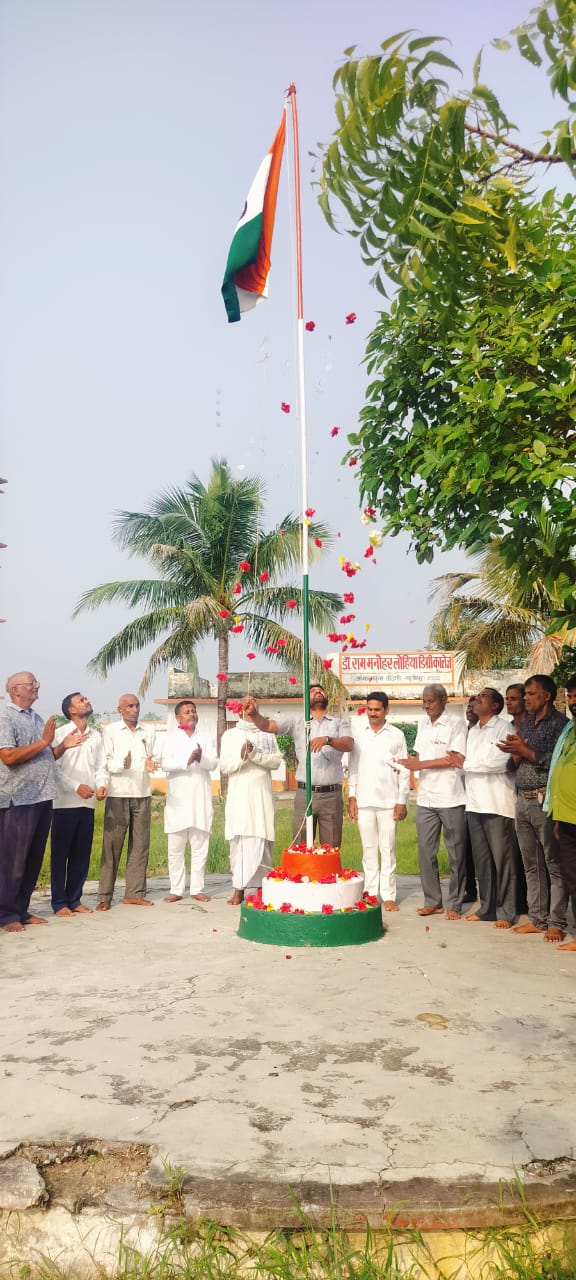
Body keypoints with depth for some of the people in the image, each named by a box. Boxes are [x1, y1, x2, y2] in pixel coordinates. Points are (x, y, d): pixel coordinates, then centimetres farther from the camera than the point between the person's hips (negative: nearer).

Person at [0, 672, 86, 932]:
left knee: (33, 859, 11)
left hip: (42, 798, 8)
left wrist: (62, 746, 3)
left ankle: (21, 910, 21)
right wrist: (43, 741, -16)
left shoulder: (37, 719, 16)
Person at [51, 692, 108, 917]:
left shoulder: (96, 736, 13)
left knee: (82, 854, 9)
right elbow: (55, 769, -10)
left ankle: (74, 900, 19)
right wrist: (76, 787, -19)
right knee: (60, 854, 1)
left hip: (87, 804, 5)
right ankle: (59, 903, 9)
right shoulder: (60, 734, -3)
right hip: (64, 803, -5)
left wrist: (102, 785, -8)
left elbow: (101, 766, 11)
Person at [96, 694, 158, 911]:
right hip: (118, 793, -4)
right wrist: (123, 764, -23)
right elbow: (106, 763, -3)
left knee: (140, 844, 4)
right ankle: (105, 896, 1)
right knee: (112, 845, -3)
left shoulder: (149, 733, 14)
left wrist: (151, 765, -11)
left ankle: (134, 893, 11)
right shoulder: (110, 731, 2)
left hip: (142, 795, 4)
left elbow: (153, 759, 13)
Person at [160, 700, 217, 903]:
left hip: (200, 800, 2)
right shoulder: (171, 738, 7)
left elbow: (213, 763, 2)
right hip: (178, 799, -2)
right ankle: (176, 890, 9)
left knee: (200, 847, 4)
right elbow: (164, 763, -7)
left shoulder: (205, 739, 14)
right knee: (175, 848, 2)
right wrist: (186, 760, -22)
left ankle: (197, 889, 10)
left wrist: (201, 758, -20)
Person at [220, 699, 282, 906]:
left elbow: (276, 761, 2)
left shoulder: (267, 734, 15)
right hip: (238, 795, 0)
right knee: (238, 841, -6)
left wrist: (254, 753, -12)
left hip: (261, 795, 0)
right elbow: (224, 766, 7)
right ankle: (238, 889, -4)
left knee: (260, 842, -6)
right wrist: (241, 757, -11)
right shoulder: (230, 735, 15)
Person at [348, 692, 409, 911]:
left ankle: (388, 895, 8)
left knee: (388, 849, 2)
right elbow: (353, 766, 10)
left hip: (388, 801, -1)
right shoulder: (358, 733, 7)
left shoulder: (396, 735, 3)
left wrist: (402, 801, -1)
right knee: (368, 849, 7)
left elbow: (404, 770, 4)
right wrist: (351, 796, 4)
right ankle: (370, 892, 15)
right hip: (363, 800, 2)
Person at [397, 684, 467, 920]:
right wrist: (411, 762, -6)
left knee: (456, 854, 3)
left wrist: (421, 764, -15)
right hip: (425, 797, 6)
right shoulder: (423, 723, 13)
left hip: (451, 798, -6)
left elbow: (457, 759, -14)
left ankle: (454, 904, 12)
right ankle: (432, 901, 18)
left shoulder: (455, 724, -6)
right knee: (425, 852, 7)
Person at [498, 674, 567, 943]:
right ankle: (537, 919, 19)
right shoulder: (525, 724, 15)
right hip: (522, 800, 7)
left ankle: (556, 924, 5)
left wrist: (527, 751, -15)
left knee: (554, 864, -1)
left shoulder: (559, 723, -6)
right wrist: (514, 755, -4)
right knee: (531, 864, 11)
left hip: (544, 800, -7)